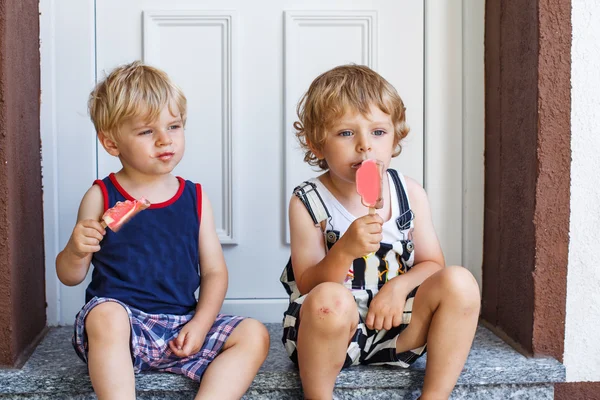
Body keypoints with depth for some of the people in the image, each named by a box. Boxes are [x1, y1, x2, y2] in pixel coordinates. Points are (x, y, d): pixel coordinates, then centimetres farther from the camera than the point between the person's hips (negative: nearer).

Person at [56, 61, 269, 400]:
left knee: (255, 335, -14)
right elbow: (70, 276, 3)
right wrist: (76, 250, -20)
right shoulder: (101, 197, -1)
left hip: (181, 325, 3)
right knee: (105, 314, -35)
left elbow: (214, 272, 7)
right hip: (123, 320, -3)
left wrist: (200, 325, -9)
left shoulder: (195, 198, 6)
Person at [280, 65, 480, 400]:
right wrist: (345, 251, -30)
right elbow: (307, 288, -12)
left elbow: (432, 264, 6)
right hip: (333, 331, -3)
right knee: (329, 299, -37)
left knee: (459, 282, -19)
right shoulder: (308, 203, -8)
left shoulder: (410, 193, 2)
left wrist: (399, 286, -16)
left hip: (395, 324, 4)